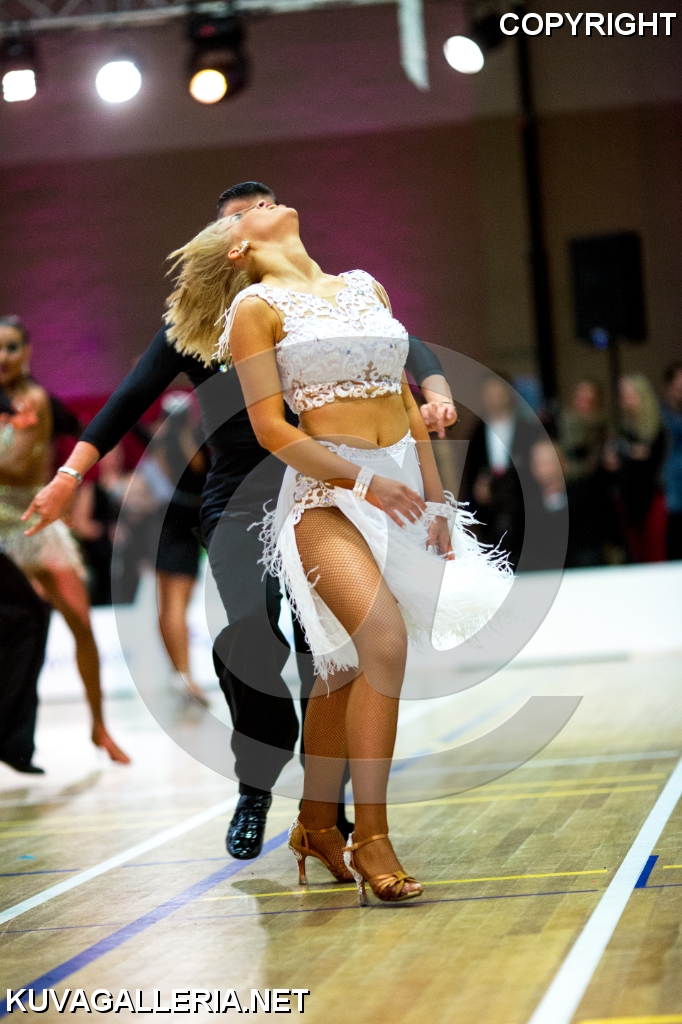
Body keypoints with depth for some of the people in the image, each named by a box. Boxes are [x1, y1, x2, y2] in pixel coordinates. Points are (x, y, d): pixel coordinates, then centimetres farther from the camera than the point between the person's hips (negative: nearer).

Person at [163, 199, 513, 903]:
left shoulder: (366, 286, 15)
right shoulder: (256, 306, -1)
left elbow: (406, 397, 17)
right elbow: (271, 427, -7)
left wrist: (437, 495, 9)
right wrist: (363, 483, -16)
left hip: (402, 482, 6)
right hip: (326, 491, -6)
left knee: (348, 663, 10)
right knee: (385, 637, -23)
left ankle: (316, 822, 25)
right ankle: (370, 837, -18)